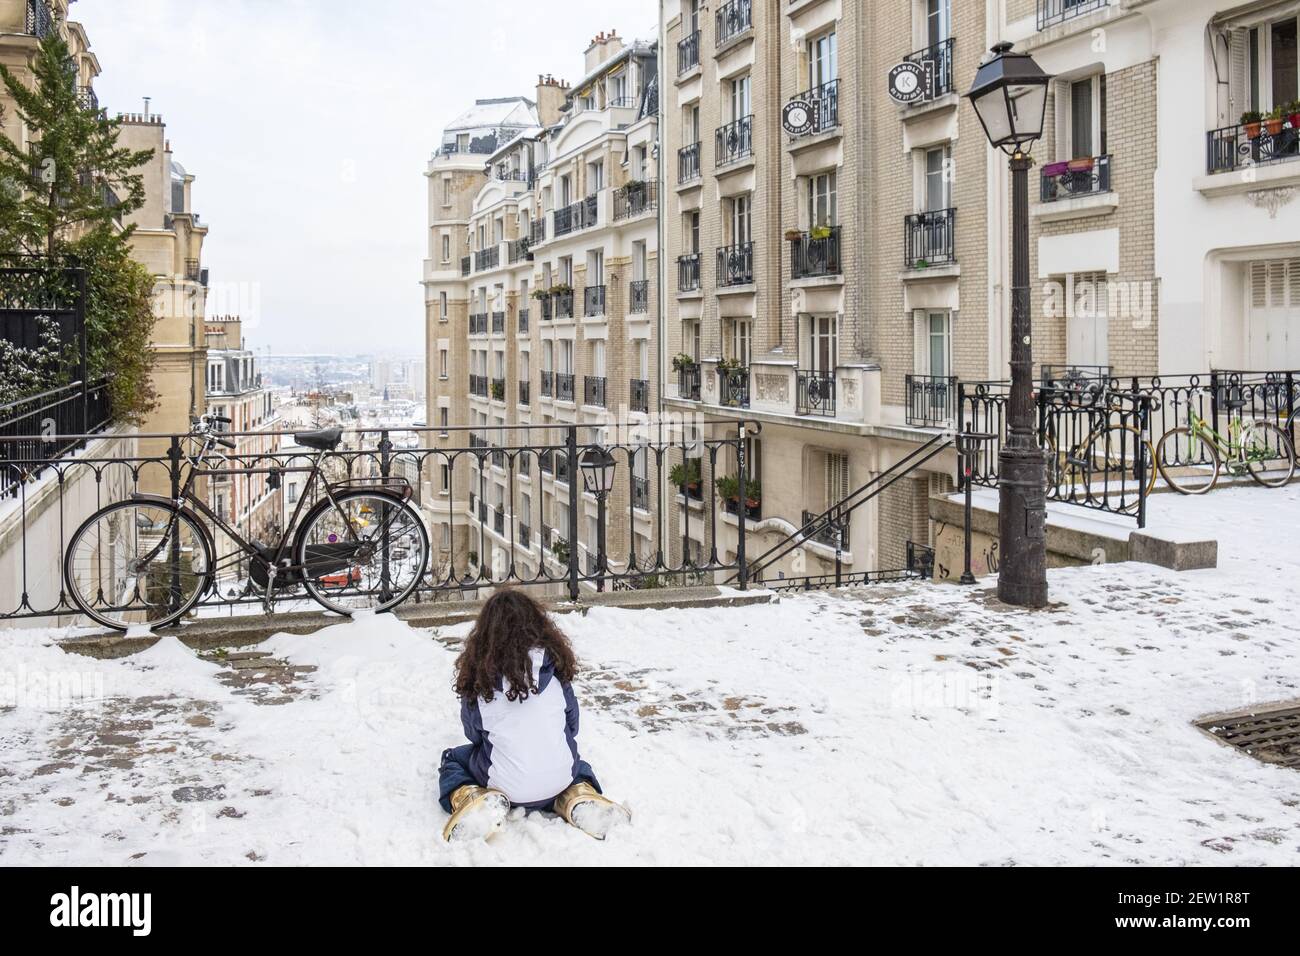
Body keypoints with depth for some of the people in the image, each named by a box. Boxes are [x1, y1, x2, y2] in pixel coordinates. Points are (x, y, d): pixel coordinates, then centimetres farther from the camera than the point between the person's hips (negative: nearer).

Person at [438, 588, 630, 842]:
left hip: (503, 785, -1)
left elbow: (474, 733, 4)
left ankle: (469, 798, -5)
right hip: (560, 780, 2)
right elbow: (572, 725, 5)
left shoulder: (480, 676, -10)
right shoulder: (554, 663, -7)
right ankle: (578, 797, 5)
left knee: (453, 758, 26)